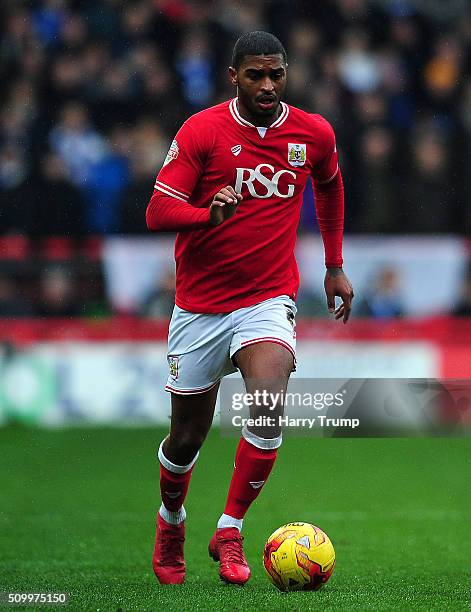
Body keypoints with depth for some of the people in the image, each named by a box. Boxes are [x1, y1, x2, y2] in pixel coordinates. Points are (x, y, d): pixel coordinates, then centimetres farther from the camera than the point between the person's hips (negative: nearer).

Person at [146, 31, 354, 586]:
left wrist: (335, 265, 24)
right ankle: (171, 521, 38)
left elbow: (329, 185, 22)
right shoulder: (201, 132, -9)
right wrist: (209, 214, -32)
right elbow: (157, 212, -12)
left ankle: (230, 532, -13)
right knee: (188, 434, 7)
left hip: (269, 300, 1)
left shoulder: (314, 134, 0)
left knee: (268, 403, -26)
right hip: (200, 304, -1)